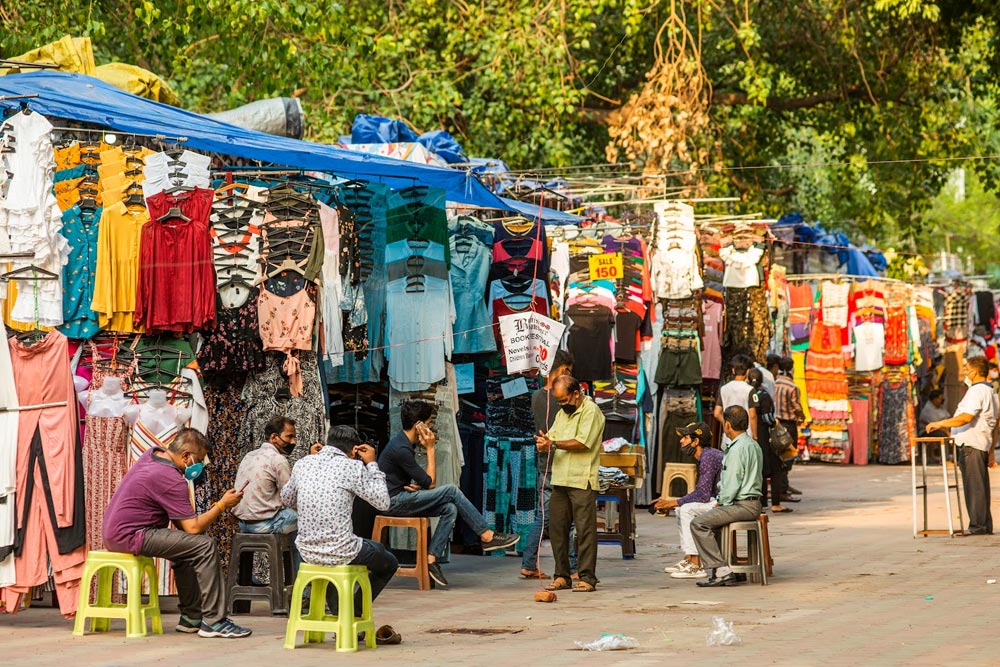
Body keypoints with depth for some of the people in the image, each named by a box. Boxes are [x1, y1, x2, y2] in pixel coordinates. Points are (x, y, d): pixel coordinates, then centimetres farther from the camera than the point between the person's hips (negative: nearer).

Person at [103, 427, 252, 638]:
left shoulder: (153, 453, 11)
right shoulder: (171, 480, -19)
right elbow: (193, 527, -18)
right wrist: (221, 505, -7)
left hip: (113, 531, 11)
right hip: (130, 536, -11)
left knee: (187, 549, 25)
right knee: (205, 546, -15)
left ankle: (191, 617, 25)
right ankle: (213, 620, -13)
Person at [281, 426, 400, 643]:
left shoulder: (303, 464, 4)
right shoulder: (352, 467, -10)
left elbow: (287, 499, 21)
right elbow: (383, 502, -5)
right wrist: (372, 464, 4)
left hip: (307, 552, 5)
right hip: (341, 552, -5)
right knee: (389, 563, 22)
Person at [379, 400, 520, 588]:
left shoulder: (404, 443, 12)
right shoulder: (400, 449, -20)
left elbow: (422, 480, 20)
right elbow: (430, 483, -15)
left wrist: (417, 485, -5)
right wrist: (430, 449, -10)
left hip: (401, 498, 10)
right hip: (394, 502, -10)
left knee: (450, 509, -9)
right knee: (451, 490, -16)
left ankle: (431, 559, -12)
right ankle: (487, 536, -10)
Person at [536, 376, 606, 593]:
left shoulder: (591, 411, -5)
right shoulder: (562, 413, 21)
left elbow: (583, 443, -15)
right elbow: (552, 438, 17)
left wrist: (553, 443, -11)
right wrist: (543, 443, -7)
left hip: (582, 480, -8)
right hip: (560, 480, 8)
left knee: (585, 529, -6)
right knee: (557, 528, 6)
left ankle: (587, 578, -5)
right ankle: (562, 576, 12)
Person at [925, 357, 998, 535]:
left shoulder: (977, 391, -14)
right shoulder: (990, 391, 19)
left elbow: (966, 418, -25)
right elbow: (994, 425, 22)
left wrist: (939, 424, -19)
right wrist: (991, 451, 25)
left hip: (971, 445, -10)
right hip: (982, 445, 10)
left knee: (974, 486, -8)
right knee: (981, 487, 12)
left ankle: (977, 526, -9)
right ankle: (985, 526, 14)